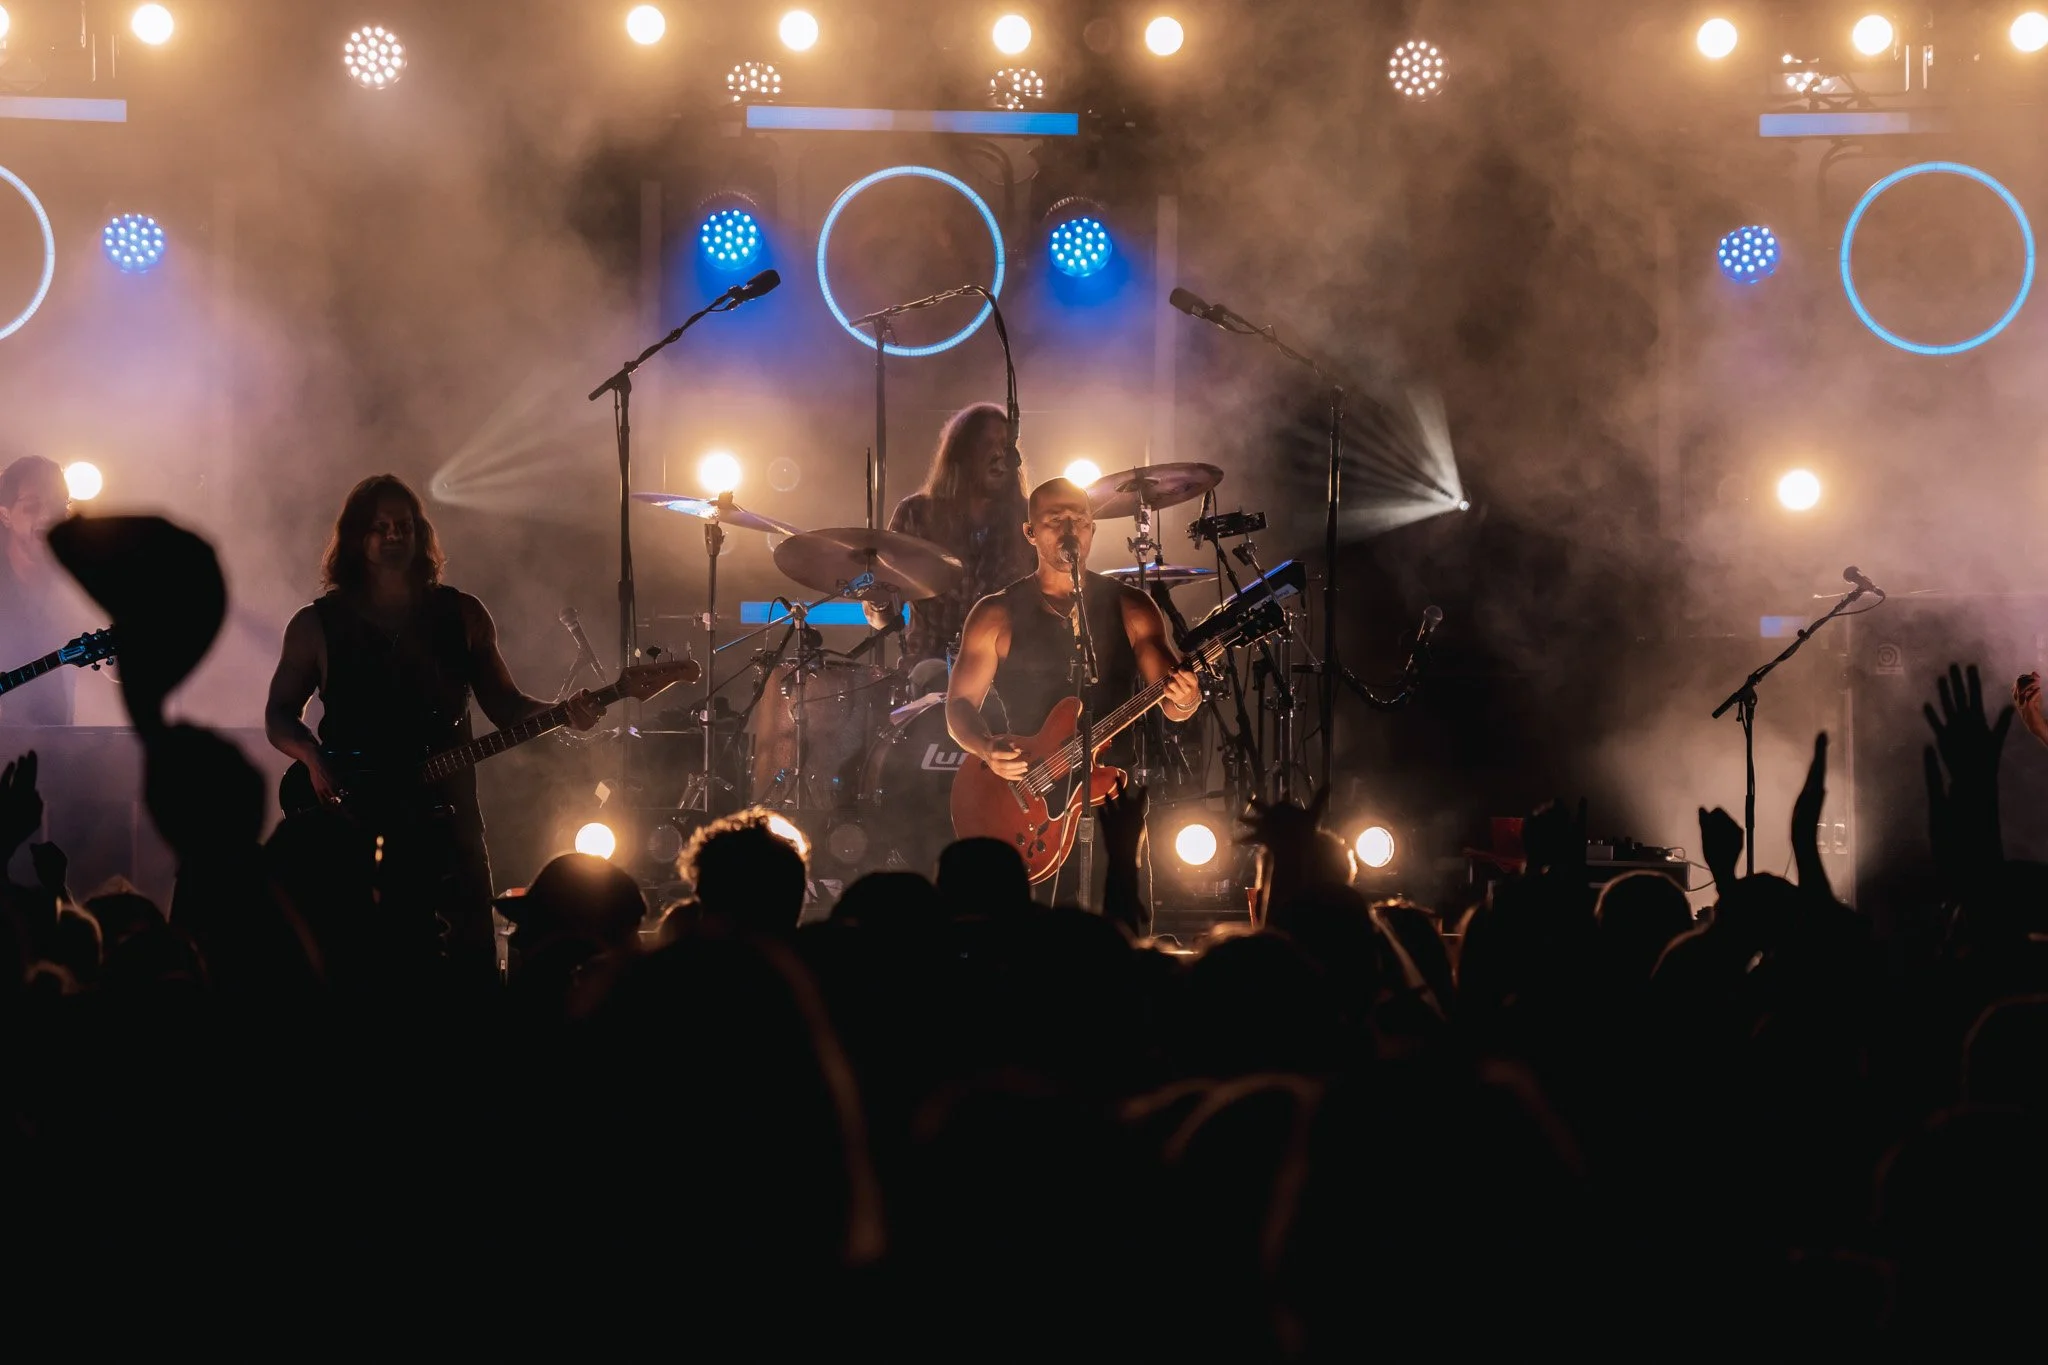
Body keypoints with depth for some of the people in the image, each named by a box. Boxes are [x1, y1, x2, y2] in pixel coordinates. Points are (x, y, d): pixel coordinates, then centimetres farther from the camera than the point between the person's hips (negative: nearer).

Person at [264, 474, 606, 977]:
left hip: (446, 822, 1)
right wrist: (312, 758, -11)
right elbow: (280, 715, 9)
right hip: (353, 825, -1)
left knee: (472, 963, -1)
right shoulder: (317, 626, 2)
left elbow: (505, 707, 10)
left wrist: (565, 713, -8)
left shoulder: (462, 616, 7)